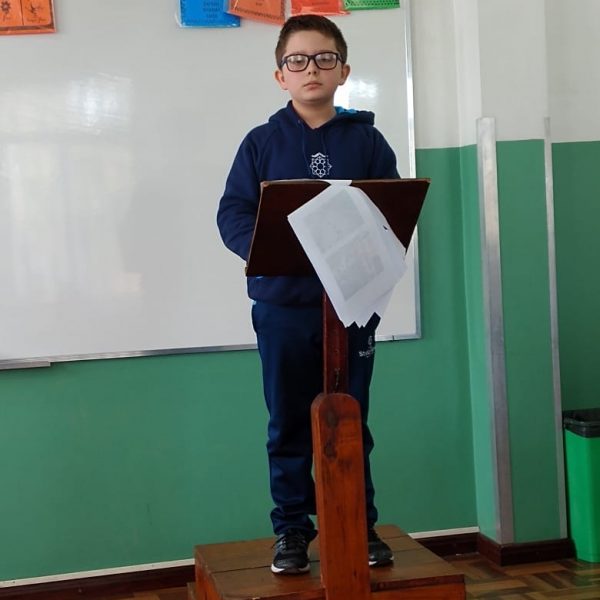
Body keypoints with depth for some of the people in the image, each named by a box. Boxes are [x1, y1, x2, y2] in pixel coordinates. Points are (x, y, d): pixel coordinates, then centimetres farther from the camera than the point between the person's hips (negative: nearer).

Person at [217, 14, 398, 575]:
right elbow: (232, 213, -2)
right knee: (288, 424, 8)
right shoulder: (261, 141, 3)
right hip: (281, 306, 0)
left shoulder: (366, 139, 4)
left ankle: (361, 525, 23)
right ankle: (291, 528, 21)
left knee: (351, 422, 10)